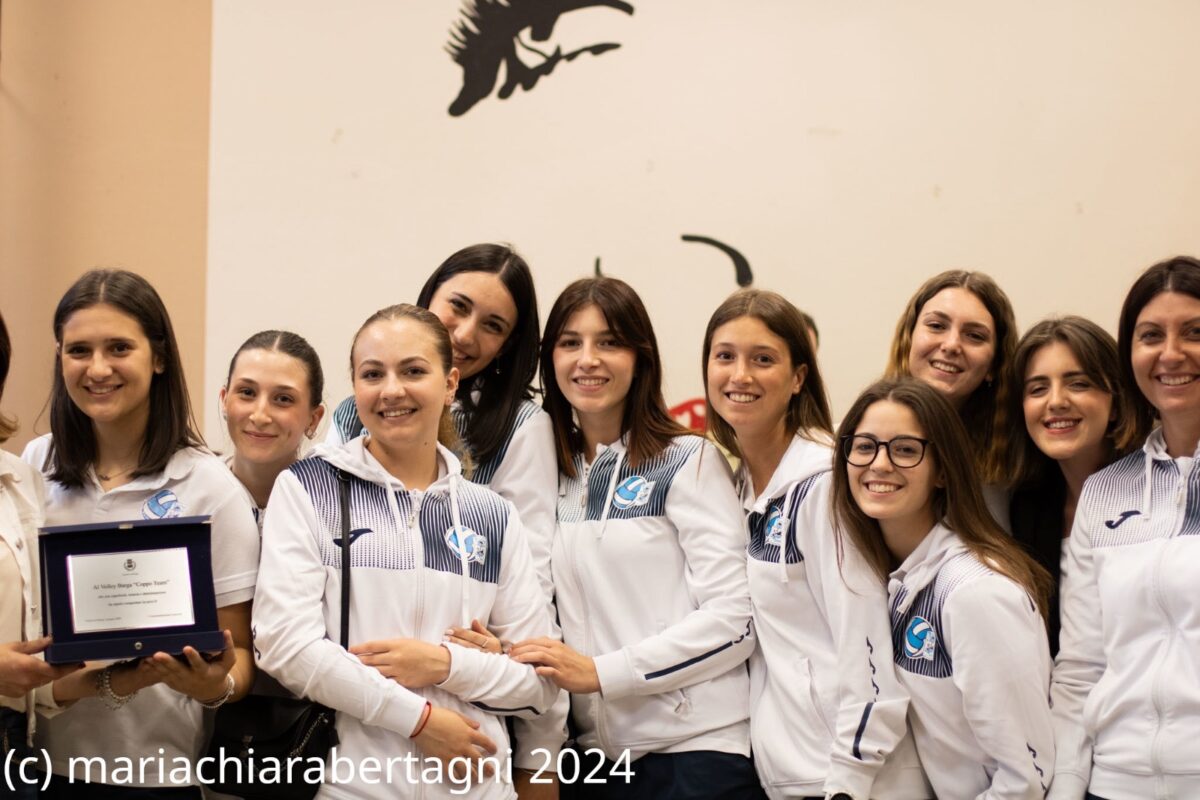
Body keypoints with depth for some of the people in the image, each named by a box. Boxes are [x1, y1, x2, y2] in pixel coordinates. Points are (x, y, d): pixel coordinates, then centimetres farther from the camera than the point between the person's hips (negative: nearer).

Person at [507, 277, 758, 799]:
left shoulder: (688, 461, -4)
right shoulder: (554, 474, 9)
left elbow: (734, 617, -11)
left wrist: (601, 671, -14)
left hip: (695, 749, -5)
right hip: (597, 752, 5)